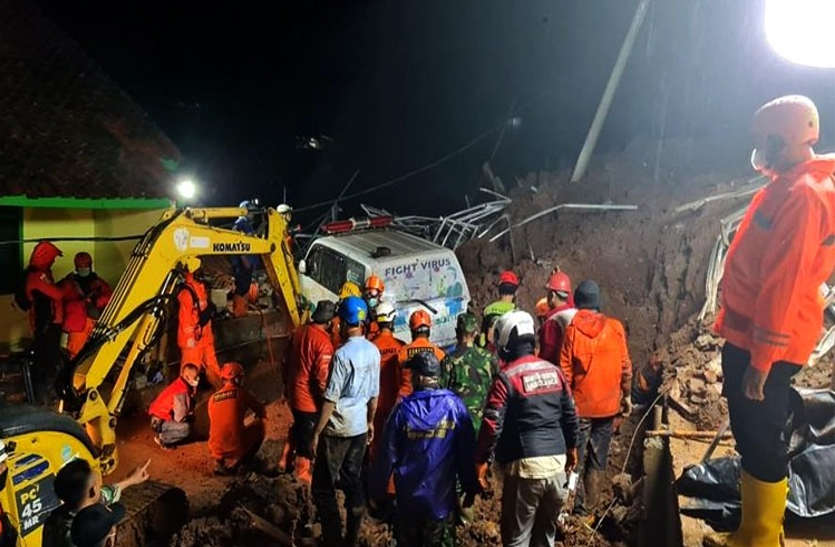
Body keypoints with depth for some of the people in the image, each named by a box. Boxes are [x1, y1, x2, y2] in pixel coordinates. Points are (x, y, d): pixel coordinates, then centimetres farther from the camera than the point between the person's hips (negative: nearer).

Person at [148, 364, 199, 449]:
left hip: (166, 417, 9)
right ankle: (161, 438, -6)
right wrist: (191, 416, -6)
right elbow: (180, 418, -25)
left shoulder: (179, 384, 0)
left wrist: (190, 414, -3)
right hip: (159, 422, -9)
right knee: (186, 428, -28)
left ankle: (166, 433, 10)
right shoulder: (181, 392, -27)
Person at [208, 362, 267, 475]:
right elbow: (262, 413, 6)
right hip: (236, 448, -5)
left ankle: (220, 462, 14)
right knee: (260, 424, 17)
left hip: (216, 451, 5)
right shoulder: (241, 392, -4)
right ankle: (234, 462, 13)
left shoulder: (212, 398, 8)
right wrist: (258, 417, 30)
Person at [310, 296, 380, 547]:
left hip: (338, 429, -7)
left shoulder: (343, 354, -20)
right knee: (353, 481, 17)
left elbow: (331, 399, -18)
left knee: (323, 487, 6)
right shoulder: (374, 351, 0)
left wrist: (317, 432, -10)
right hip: (360, 427, 7)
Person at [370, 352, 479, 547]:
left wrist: (376, 492, 6)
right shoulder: (454, 406, -12)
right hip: (442, 497, 0)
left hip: (408, 497, 1)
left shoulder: (403, 409, -11)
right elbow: (467, 452, -8)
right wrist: (470, 488, 5)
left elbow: (387, 456, -7)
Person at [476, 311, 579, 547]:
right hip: (557, 462, 6)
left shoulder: (506, 377, -12)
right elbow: (570, 414, 13)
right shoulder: (554, 371, 6)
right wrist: (571, 447, 26)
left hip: (525, 465, -6)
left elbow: (492, 424, -14)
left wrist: (482, 460, -3)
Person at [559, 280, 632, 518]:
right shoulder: (615, 327, -4)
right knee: (597, 461, 13)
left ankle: (575, 507, 15)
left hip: (579, 405, -2)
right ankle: (588, 509, 21)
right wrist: (626, 395, 14)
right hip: (607, 404, 3)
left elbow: (565, 372, -10)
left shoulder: (570, 330, -12)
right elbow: (625, 366, 1)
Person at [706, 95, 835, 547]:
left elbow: (784, 286, -23)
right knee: (751, 437, 17)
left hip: (764, 346, -10)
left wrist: (761, 361, -22)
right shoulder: (788, 186, 14)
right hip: (749, 336, 10)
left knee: (761, 442, 1)